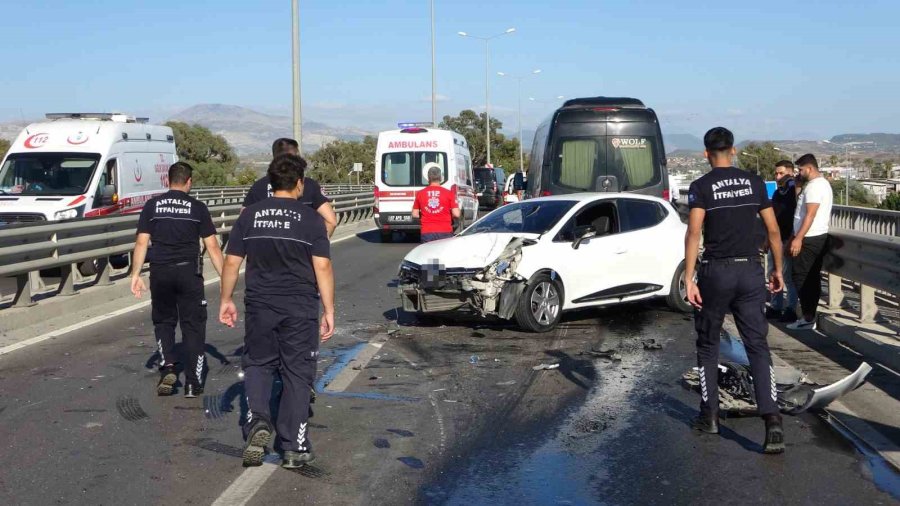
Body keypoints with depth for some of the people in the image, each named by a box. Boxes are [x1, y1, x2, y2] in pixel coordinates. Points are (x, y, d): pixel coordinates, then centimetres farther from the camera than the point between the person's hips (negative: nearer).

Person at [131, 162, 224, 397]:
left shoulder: (152, 205, 6)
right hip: (189, 271, -1)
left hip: (160, 272, 1)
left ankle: (167, 367, 1)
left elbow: (141, 243, 1)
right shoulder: (198, 207, 2)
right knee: (193, 325, 6)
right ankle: (193, 384, 6)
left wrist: (135, 274, 5)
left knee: (163, 321, 18)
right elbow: (212, 246, 0)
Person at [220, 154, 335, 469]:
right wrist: (329, 310, -4)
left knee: (257, 364, 17)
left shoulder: (250, 216, 4)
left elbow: (232, 262, 5)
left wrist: (226, 300, 15)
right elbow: (322, 266, -8)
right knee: (297, 373, 7)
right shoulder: (310, 219, -3)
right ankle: (294, 447, 8)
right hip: (300, 309, -2)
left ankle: (257, 421, -6)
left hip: (259, 305, 2)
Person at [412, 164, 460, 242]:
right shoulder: (449, 193, -2)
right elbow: (456, 214, -4)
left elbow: (415, 215, 9)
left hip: (427, 233, 1)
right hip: (445, 232, -1)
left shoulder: (420, 194, 3)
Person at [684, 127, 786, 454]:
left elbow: (694, 233, -15)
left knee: (708, 345, 14)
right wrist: (778, 269, 16)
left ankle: (709, 416, 21)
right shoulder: (754, 182, 6)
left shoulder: (701, 187, -4)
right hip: (751, 271, 2)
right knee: (758, 346, 2)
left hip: (716, 271, -2)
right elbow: (773, 230, 6)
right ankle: (772, 419, -13)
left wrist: (688, 279, -15)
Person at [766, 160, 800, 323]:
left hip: (786, 241, -8)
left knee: (788, 277, -4)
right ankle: (775, 307, 21)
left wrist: (790, 241, -19)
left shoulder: (794, 192, -11)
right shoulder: (777, 193, 14)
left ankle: (791, 311, 3)